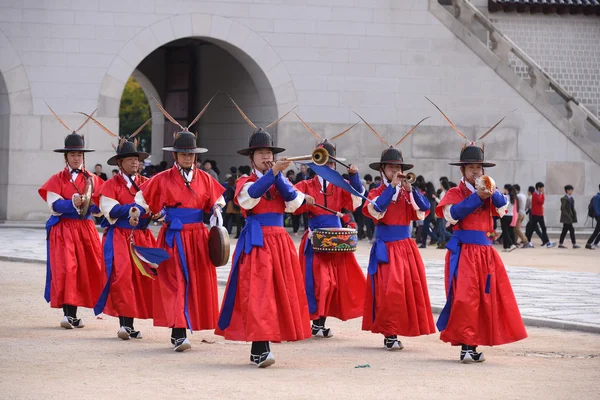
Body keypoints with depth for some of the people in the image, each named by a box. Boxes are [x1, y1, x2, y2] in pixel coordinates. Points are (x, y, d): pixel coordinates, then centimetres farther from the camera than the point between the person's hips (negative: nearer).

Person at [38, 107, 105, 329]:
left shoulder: (92, 179, 10)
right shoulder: (57, 180, 3)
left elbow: (100, 206, 7)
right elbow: (54, 206, -9)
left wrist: (89, 204, -12)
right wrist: (73, 203, -22)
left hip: (85, 229, 3)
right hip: (63, 229, -3)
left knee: (86, 270, 2)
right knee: (66, 268, -15)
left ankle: (73, 314, 11)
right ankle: (68, 313, -17)